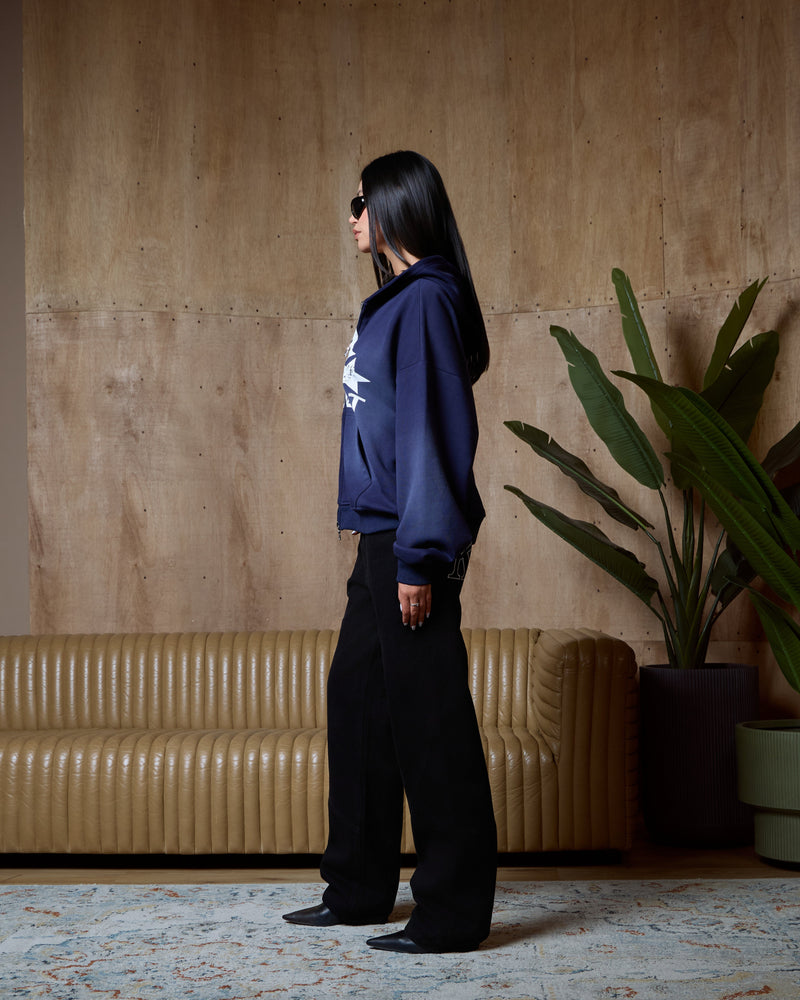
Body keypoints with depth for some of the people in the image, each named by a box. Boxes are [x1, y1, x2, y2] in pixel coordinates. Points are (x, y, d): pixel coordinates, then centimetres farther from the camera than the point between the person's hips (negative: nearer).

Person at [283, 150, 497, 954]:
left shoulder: (427, 300, -11)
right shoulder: (393, 300, 18)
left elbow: (433, 429, -17)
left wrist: (419, 556, -20)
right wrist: (391, 548, 18)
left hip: (412, 539, -10)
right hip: (383, 534, 10)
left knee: (426, 714, -5)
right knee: (356, 699, 15)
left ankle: (453, 914, 4)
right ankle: (358, 890, 26)